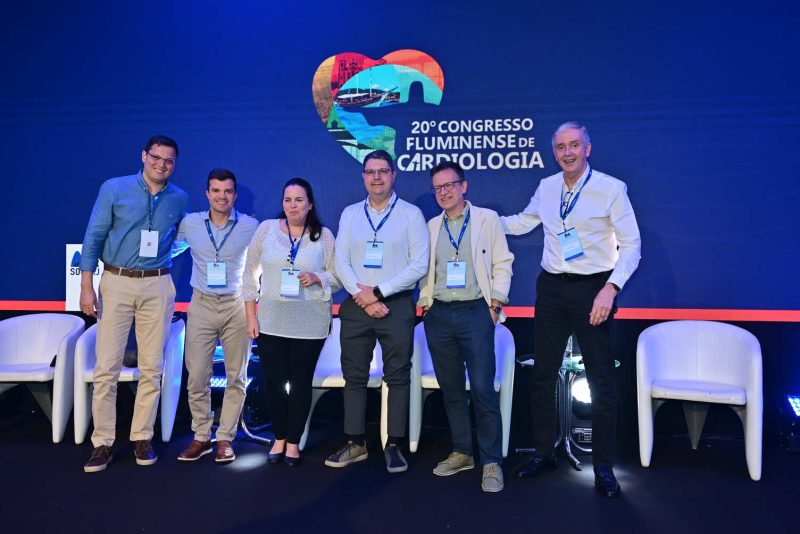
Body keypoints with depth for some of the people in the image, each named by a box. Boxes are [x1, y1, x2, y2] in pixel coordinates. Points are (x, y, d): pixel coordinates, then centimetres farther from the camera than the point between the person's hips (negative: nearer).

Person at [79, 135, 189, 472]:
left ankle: (142, 438, 17)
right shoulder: (114, 189, -1)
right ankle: (102, 442, 9)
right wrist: (86, 286, -7)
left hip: (157, 287, 2)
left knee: (152, 368, 5)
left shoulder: (179, 199, 6)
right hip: (116, 283, -2)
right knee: (106, 367, -2)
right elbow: (94, 237, -2)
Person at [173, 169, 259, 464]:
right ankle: (201, 436, 17)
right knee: (197, 376, 2)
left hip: (237, 306, -1)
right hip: (202, 306, 1)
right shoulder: (190, 223, 1)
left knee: (236, 377, 5)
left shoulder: (251, 227, -4)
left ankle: (225, 437, 18)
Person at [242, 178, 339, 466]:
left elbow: (338, 277, 5)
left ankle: (293, 442, 25)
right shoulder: (267, 228, 2)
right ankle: (279, 437, 27)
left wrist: (317, 278, -16)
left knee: (301, 382, 7)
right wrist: (251, 316, 1)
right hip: (271, 321, 1)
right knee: (273, 381, 4)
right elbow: (250, 274, 5)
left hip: (310, 324, -1)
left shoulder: (324, 236, 1)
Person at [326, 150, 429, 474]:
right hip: (356, 305, 3)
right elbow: (341, 261, 5)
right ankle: (355, 444, 19)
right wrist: (362, 296, -10)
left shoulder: (411, 213, 2)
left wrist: (378, 292, -11)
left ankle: (393, 446, 12)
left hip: (396, 305, -3)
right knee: (354, 377, 8)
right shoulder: (350, 214, 11)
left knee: (397, 377, 2)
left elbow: (419, 265, -6)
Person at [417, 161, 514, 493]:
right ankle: (462, 453, 23)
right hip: (439, 315, 4)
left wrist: (496, 301, -5)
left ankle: (492, 462, 3)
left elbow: (502, 262, 3)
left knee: (483, 388, -8)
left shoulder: (487, 219, 4)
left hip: (476, 312, -4)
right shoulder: (432, 226, 14)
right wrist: (424, 300, 6)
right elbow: (425, 267, 16)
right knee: (451, 388, 10)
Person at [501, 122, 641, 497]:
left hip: (592, 289, -4)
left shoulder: (611, 188, -8)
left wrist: (611, 288, -21)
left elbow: (631, 244, -9)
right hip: (552, 287, 5)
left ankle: (604, 467, 18)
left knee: (601, 379, 3)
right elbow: (523, 222, 21)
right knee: (542, 374, 10)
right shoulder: (546, 187, 6)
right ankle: (543, 453, 27)